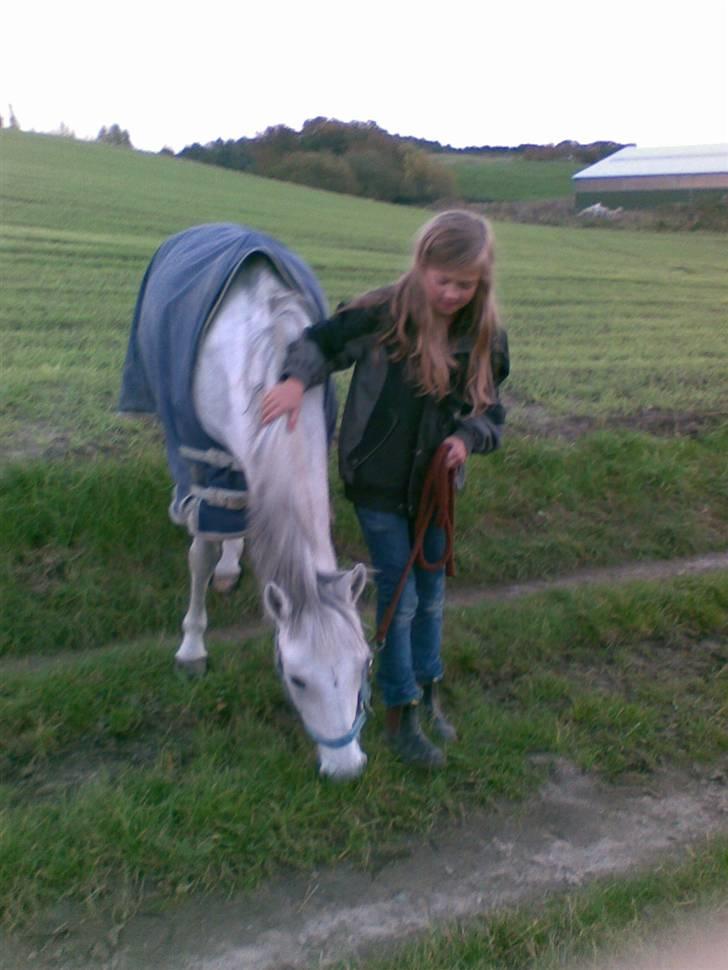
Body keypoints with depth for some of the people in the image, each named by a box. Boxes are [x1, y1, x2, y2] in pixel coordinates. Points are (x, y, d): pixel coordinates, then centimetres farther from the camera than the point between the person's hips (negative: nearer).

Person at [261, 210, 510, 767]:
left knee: (431, 592, 18)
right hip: (379, 485, -4)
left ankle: (427, 691, 40)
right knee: (399, 596, 3)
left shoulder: (486, 338, -8)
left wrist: (467, 438, -18)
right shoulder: (381, 315, -19)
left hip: (435, 486, 4)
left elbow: (492, 414, 3)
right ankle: (401, 712, 22)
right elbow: (320, 343, -5)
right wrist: (297, 379, -25)